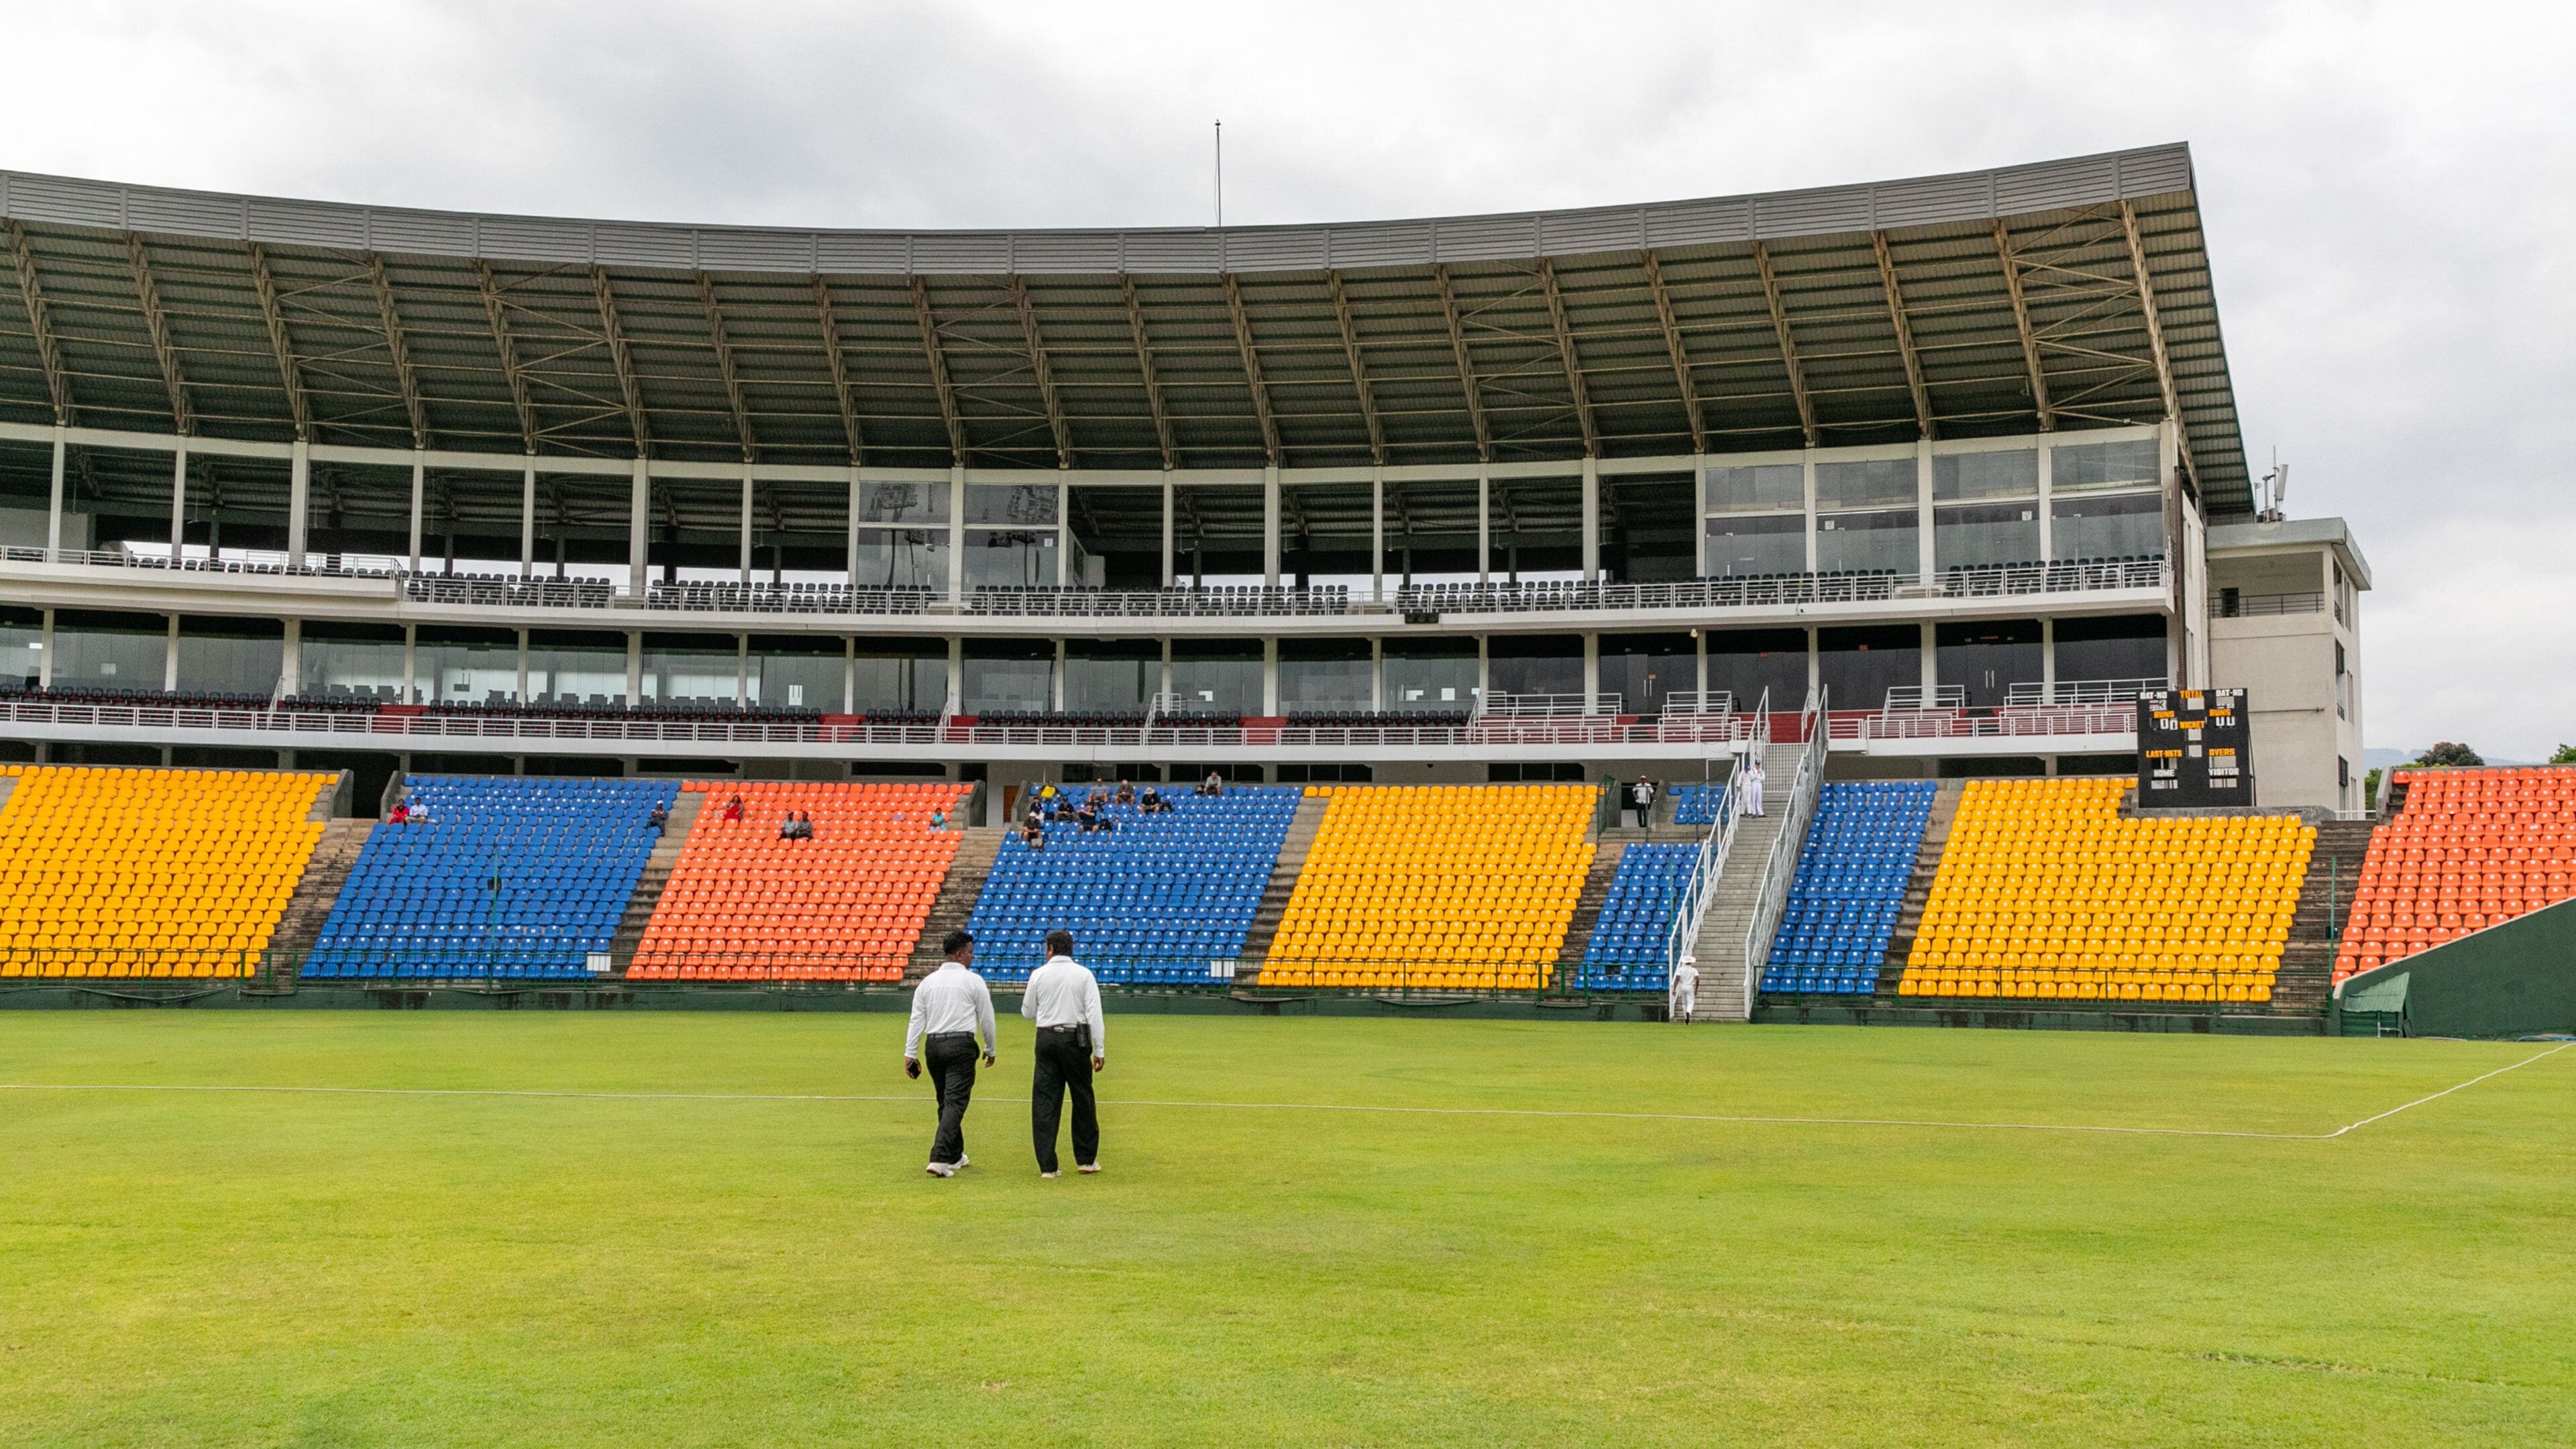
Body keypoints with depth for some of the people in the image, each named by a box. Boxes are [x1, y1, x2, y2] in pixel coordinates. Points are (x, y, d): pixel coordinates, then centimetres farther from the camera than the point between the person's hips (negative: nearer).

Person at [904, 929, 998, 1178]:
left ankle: (955, 1156, 28)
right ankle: (940, 1159, -19)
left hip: (933, 1045, 5)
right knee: (955, 1102, -7)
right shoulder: (973, 981, -3)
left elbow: (917, 1020, 5)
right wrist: (990, 1049, 14)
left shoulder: (928, 981, 9)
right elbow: (986, 1020, 1)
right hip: (961, 1045, -5)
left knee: (945, 1102, 17)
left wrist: (910, 1054, 5)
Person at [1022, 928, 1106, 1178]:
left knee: (1044, 1101, 4)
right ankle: (1086, 1160, 19)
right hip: (1075, 1039, -1)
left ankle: (1047, 1166, 1)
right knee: (1082, 1098, 12)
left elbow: (1028, 1013, 10)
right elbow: (1094, 1013, -7)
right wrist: (1099, 1050, -5)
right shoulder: (1084, 974, 0)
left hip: (1046, 1038, 1)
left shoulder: (1038, 975, 1)